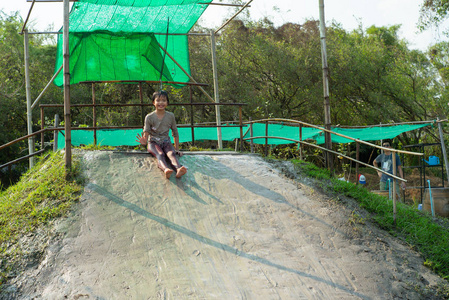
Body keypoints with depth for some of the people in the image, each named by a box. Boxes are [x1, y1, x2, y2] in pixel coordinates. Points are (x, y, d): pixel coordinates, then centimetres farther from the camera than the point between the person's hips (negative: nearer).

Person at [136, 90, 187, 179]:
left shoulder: (170, 116, 6)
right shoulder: (149, 117, 0)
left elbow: (175, 133, 13)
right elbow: (146, 133, -4)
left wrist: (177, 149, 8)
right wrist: (144, 141, -29)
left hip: (166, 142, 2)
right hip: (153, 142, -2)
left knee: (172, 153, -32)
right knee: (160, 154, -34)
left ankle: (178, 169, -62)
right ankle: (166, 169, -66)